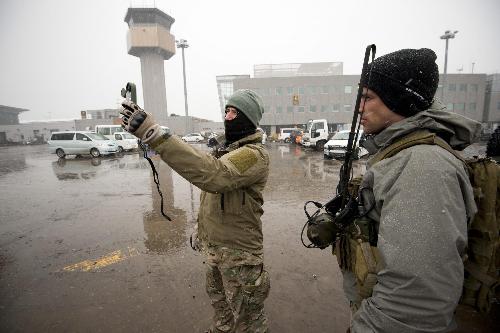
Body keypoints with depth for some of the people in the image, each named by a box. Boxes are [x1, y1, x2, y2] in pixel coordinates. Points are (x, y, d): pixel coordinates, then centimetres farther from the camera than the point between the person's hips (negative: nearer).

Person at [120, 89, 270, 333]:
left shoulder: (255, 154, -24)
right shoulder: (225, 149, 8)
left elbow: (213, 174, -43)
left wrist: (153, 133, -46)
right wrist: (201, 231, 18)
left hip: (238, 252, -8)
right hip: (213, 246, 9)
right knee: (219, 302, 31)